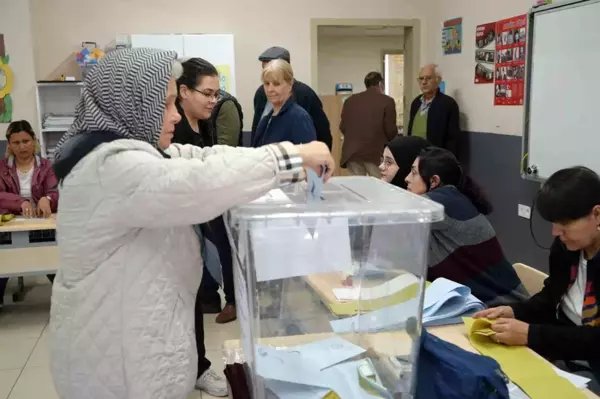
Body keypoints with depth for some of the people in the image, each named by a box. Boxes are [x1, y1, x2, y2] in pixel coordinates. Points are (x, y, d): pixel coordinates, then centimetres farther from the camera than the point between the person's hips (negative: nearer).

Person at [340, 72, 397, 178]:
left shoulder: (349, 100, 9)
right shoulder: (387, 101, -3)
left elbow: (342, 127, 12)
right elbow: (391, 130, -5)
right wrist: (385, 140, 16)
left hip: (352, 152, 4)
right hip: (376, 152, -4)